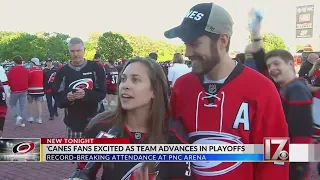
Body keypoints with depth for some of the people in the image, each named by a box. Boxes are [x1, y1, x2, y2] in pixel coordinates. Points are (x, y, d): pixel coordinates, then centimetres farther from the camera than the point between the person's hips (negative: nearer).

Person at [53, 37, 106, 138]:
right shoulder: (63, 72, 5)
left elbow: (102, 92, -4)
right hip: (72, 121, 1)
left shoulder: (95, 68, -1)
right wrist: (66, 98, -20)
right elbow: (57, 95, 3)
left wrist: (86, 94, -22)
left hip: (92, 120, -1)